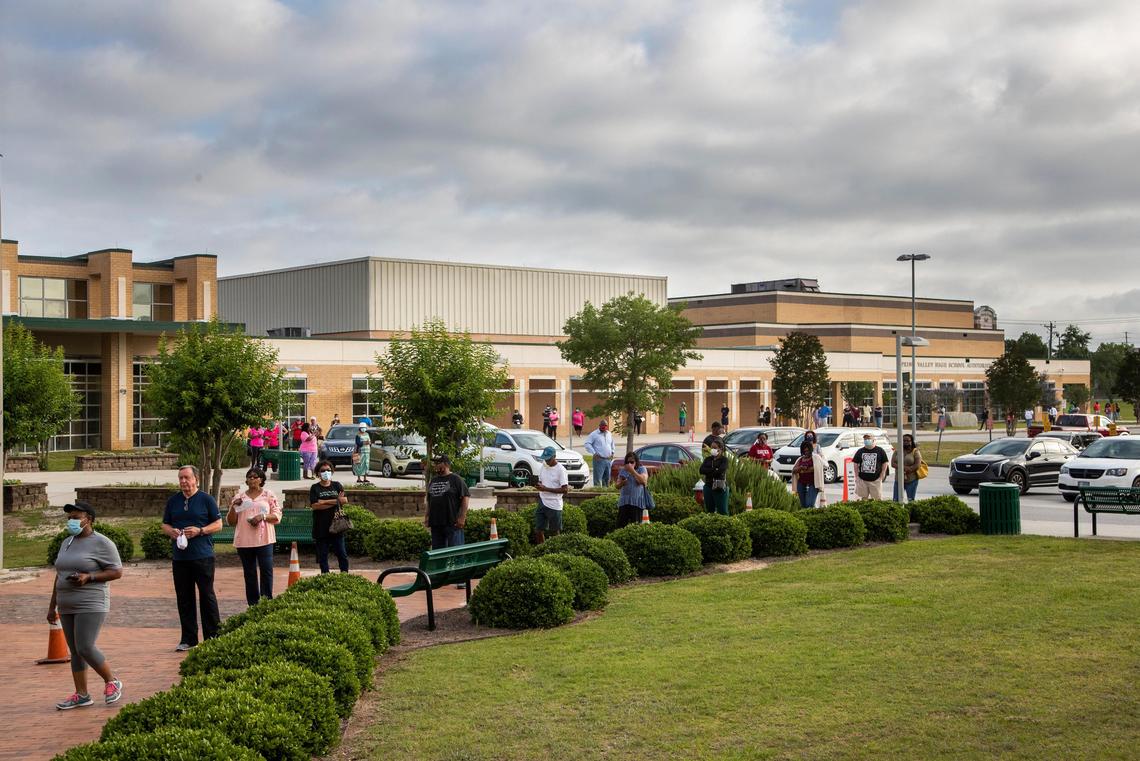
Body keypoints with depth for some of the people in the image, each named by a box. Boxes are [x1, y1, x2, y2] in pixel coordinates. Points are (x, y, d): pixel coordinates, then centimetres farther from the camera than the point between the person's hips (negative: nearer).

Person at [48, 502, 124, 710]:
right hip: (67, 607, 8)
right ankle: (81, 695, 12)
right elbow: (59, 576, 19)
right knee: (75, 651, 7)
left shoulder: (101, 543, -9)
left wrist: (88, 577, -21)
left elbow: (117, 572, -11)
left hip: (91, 606, -8)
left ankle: (112, 682, 5)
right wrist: (52, 606, 17)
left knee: (85, 649, -13)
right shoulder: (67, 543, 14)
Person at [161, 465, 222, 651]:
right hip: (180, 557, 4)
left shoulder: (206, 499, 1)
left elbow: (218, 524, 1)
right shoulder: (173, 501, 12)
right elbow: (165, 525, 18)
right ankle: (188, 639, 14)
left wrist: (200, 531, -14)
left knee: (207, 596, -1)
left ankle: (212, 637, 6)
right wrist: (171, 531, -4)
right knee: (184, 598, 7)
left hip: (203, 556, -4)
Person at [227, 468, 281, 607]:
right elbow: (230, 521, 12)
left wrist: (263, 516, -14)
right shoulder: (238, 497, 12)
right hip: (244, 541, 2)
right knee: (249, 574, 6)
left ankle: (267, 601, -3)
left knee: (266, 570, -8)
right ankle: (253, 604, 10)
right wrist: (233, 507, -5)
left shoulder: (269, 495, 7)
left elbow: (277, 516, 2)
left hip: (264, 539, -2)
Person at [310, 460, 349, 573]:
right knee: (322, 555, 4)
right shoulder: (315, 488, 3)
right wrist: (335, 502, -11)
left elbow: (345, 500, -4)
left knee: (342, 553, 0)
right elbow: (314, 505, -10)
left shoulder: (337, 485, 10)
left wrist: (325, 502, -11)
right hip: (321, 529, -1)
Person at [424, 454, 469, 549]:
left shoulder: (456, 480, -5)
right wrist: (427, 516, 16)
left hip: (452, 523, -7)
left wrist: (462, 517, -15)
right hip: (435, 523, 7)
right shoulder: (433, 481, 16)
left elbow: (466, 497, -10)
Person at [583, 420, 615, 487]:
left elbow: (612, 444, 32)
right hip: (599, 460, -7)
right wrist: (594, 453, -14)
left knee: (607, 479, 12)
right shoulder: (594, 434, -5)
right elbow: (587, 444, -10)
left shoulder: (609, 434, 15)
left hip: (608, 460, 7)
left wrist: (612, 452, 18)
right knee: (598, 479, -9)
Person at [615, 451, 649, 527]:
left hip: (637, 502, -4)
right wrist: (621, 483, -8)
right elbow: (617, 486, 16)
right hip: (624, 501, 4)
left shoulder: (641, 469, 5)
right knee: (621, 524, -4)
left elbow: (643, 480, -15)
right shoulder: (623, 471, 16)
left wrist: (632, 471, -16)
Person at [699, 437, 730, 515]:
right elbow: (702, 470, -4)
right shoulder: (708, 459, 11)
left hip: (720, 488, -5)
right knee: (709, 511, 10)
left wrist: (708, 472, -8)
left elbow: (720, 471, -19)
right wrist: (714, 470, -13)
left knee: (722, 512, -3)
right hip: (708, 487, 5)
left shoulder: (724, 459, -2)